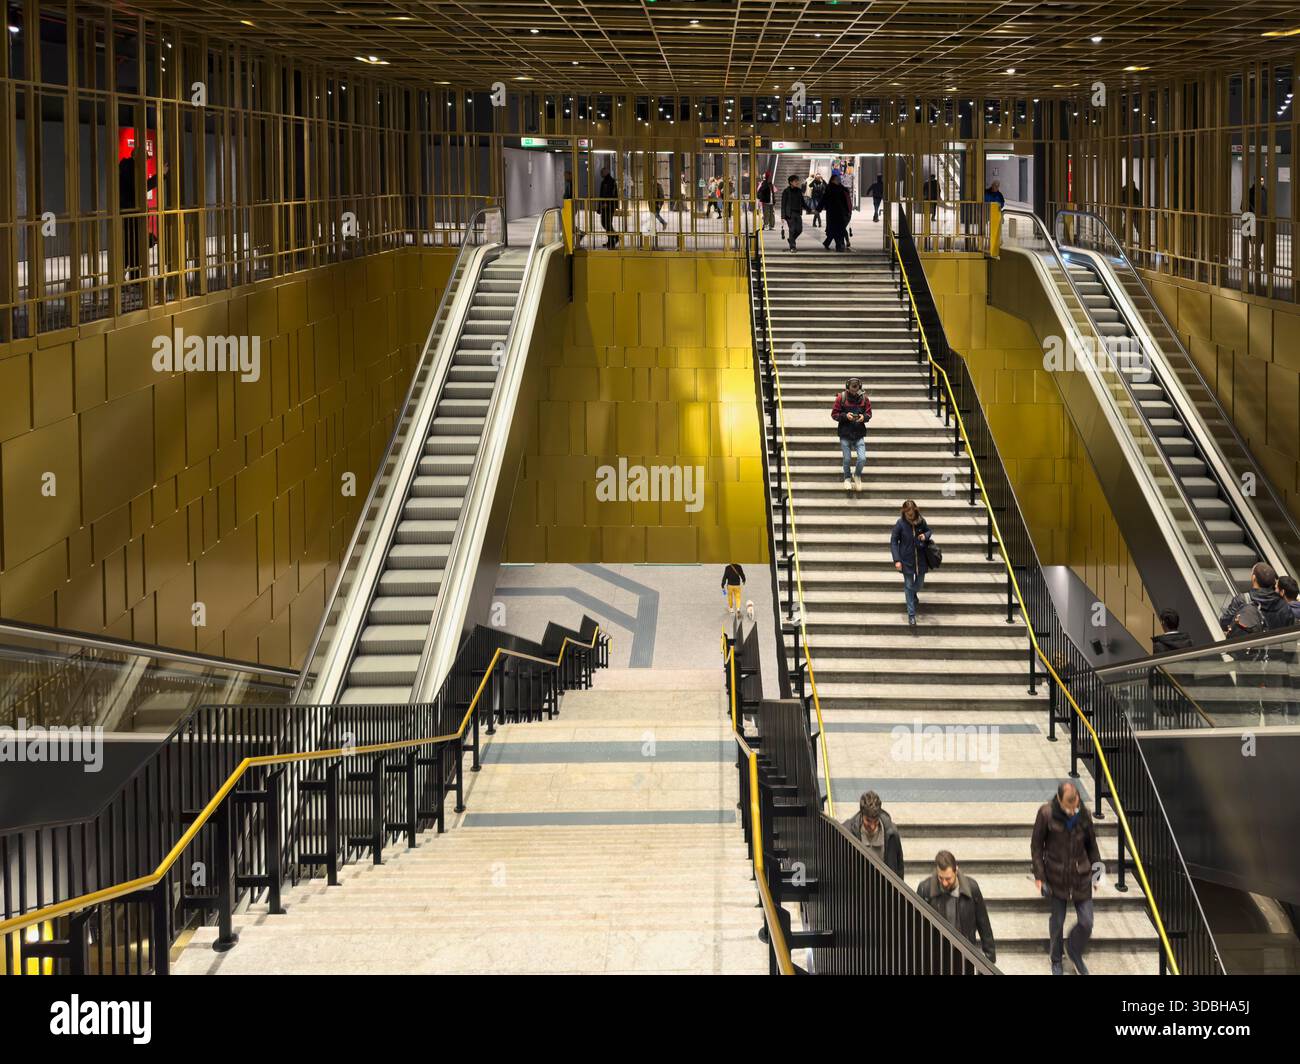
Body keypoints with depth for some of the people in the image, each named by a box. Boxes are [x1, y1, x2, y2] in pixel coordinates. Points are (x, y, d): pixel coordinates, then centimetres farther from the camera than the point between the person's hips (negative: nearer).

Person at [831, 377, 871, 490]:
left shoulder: (864, 398, -1)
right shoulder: (841, 397, -6)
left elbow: (869, 413, 7)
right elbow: (834, 414, -3)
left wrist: (864, 417, -15)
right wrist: (845, 416, -19)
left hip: (859, 434, 1)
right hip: (845, 434, -1)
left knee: (862, 458, -9)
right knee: (847, 459, 7)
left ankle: (857, 475, 20)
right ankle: (847, 479, 32)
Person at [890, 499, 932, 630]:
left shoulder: (921, 521, -9)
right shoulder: (900, 523, -16)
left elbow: (928, 531, 11)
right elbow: (893, 541, -9)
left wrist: (926, 536, -15)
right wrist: (897, 560, -15)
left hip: (920, 559, 3)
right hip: (907, 560, -3)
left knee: (920, 583, 17)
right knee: (909, 586, 2)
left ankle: (914, 594, 54)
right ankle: (911, 615, 8)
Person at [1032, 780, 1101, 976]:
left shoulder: (1084, 814, -7)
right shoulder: (1046, 814, -14)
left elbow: (1091, 844, 10)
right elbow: (1036, 846, -5)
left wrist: (1096, 865, 2)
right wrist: (1039, 876, -7)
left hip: (1081, 877, 2)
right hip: (1057, 877, -2)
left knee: (1086, 922, 3)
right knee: (1057, 921, 10)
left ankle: (1075, 953, 31)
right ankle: (1055, 960, 33)